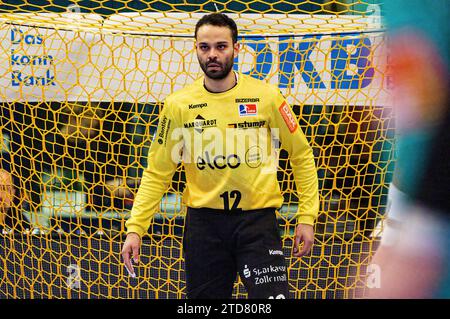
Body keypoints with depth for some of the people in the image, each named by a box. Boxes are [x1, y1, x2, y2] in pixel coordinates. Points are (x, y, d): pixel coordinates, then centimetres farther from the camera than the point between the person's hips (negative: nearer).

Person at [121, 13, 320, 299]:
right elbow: (157, 173, 4)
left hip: (257, 219, -1)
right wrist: (135, 228, -4)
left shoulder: (267, 96, -4)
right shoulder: (178, 105, -1)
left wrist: (307, 217, 0)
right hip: (203, 220, 1)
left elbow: (302, 154, 6)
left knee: (272, 295, -14)